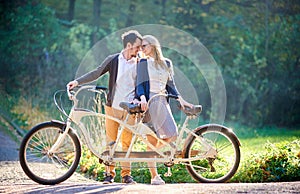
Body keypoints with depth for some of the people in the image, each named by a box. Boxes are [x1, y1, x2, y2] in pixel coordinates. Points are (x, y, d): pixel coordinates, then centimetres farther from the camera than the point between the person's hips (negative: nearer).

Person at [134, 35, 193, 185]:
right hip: (149, 103, -4)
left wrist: (180, 99, 5)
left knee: (172, 135, -10)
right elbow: (140, 85, -4)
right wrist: (142, 98, -22)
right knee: (152, 140, -7)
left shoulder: (167, 63, 15)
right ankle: (154, 176, -3)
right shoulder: (143, 63, 3)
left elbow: (170, 85, 17)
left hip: (163, 102, 4)